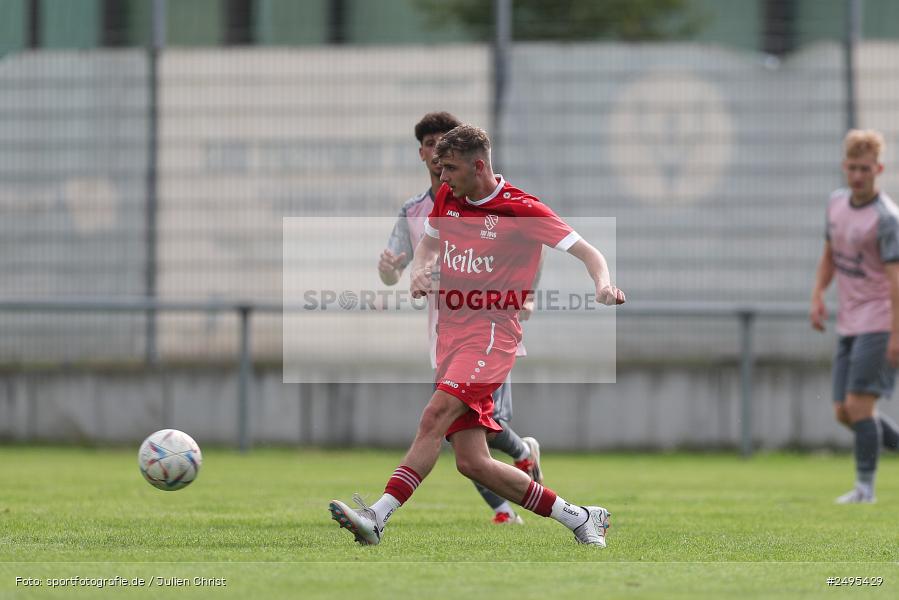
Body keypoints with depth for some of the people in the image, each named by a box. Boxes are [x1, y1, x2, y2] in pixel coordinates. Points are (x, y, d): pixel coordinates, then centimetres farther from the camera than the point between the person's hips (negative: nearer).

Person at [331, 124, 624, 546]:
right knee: (473, 462, 0)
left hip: (491, 333, -7)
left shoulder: (521, 209, -7)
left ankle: (378, 516, -37)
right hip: (451, 334, 7)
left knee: (435, 416, -28)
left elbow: (587, 253, -7)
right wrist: (419, 271, 7)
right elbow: (428, 243, 31)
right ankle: (580, 518, 12)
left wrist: (604, 285, -28)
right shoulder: (447, 198, 12)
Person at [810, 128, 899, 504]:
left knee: (858, 404, -13)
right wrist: (817, 296, 8)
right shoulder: (837, 203, 8)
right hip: (848, 324, 8)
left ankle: (865, 486, -4)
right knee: (844, 413, 6)